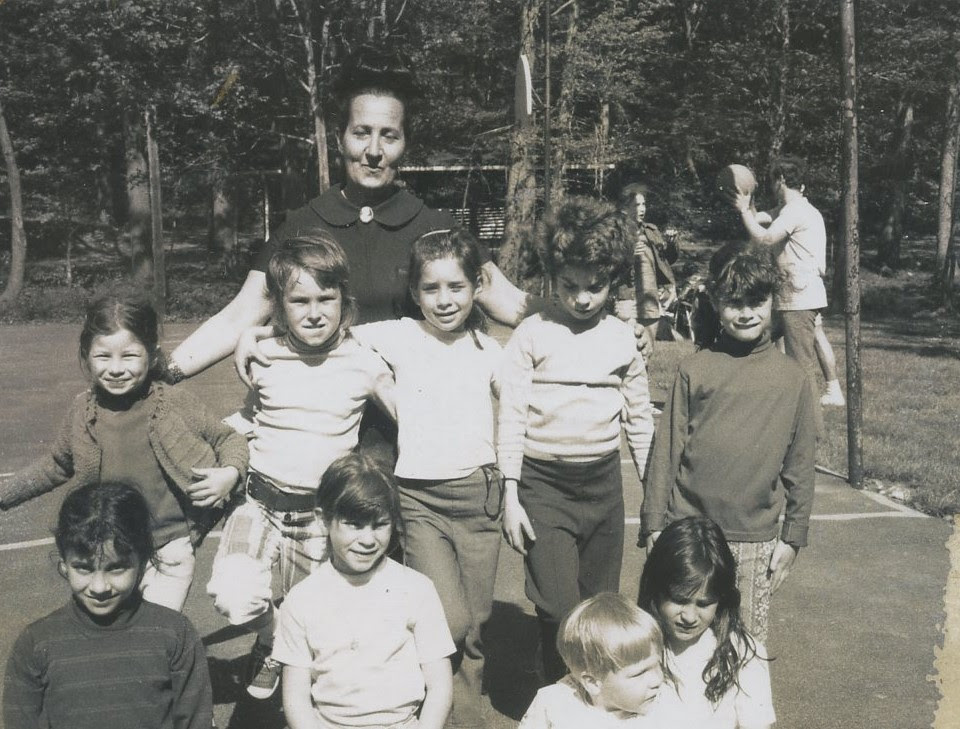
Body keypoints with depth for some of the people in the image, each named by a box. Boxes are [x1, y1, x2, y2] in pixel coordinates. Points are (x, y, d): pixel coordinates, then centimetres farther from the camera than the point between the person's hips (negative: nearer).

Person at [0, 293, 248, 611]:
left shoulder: (175, 405, -13)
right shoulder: (82, 410, -4)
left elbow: (230, 440, 0)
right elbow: (56, 466, 15)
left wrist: (230, 473, -19)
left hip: (169, 553, -3)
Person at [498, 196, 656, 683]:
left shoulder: (623, 339, 5)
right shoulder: (532, 335, -4)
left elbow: (639, 418, 13)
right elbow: (511, 416, -4)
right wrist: (510, 496, -7)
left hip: (603, 482, 3)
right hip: (543, 483, -3)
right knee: (559, 612, -7)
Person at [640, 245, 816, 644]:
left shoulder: (792, 378, 2)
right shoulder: (694, 369, -2)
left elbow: (799, 462, 6)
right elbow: (666, 449, 0)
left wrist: (793, 536, 6)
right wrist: (654, 524, 0)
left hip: (756, 540, 1)